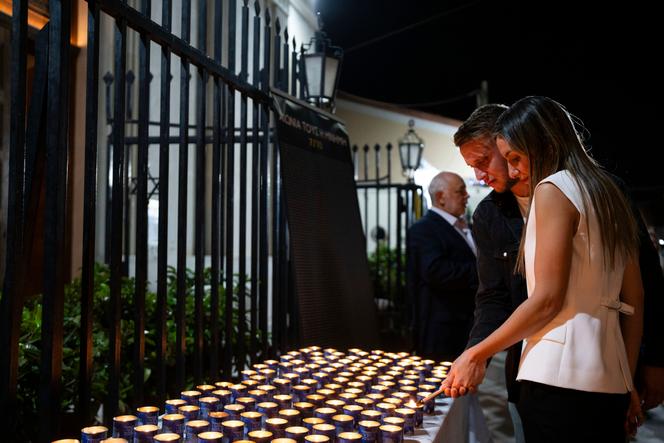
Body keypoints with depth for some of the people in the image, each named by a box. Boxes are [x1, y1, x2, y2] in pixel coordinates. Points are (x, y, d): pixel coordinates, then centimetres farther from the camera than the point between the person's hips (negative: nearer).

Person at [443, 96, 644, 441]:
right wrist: (627, 381, 19)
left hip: (561, 379, -8)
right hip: (608, 382, 8)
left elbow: (547, 299, -15)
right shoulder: (608, 193, 15)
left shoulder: (553, 188, -9)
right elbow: (634, 300, 15)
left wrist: (477, 354, -7)